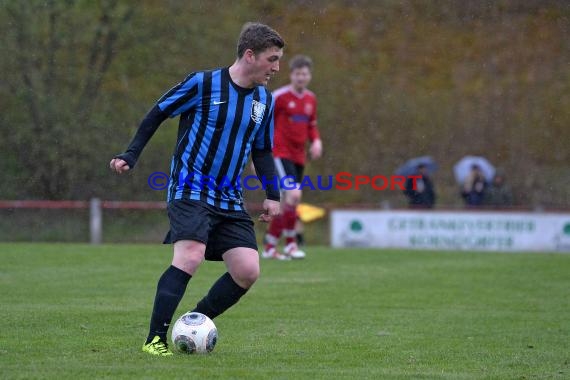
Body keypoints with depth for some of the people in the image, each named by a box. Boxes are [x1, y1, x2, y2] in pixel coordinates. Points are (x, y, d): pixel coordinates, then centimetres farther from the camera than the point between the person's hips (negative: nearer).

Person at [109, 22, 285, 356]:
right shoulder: (204, 84, -10)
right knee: (190, 257, -26)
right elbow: (158, 114, 1)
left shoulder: (265, 100, 8)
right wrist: (131, 156, -3)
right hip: (191, 189, -6)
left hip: (230, 200, 6)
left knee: (248, 271, -8)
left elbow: (262, 151, 20)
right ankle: (155, 339, -17)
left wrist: (273, 195, 9)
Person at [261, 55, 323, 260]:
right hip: (280, 153, -7)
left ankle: (269, 247, 19)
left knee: (288, 203, 9)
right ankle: (291, 243, -10)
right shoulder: (280, 96, -10)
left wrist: (316, 141, 0)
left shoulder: (311, 99, 9)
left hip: (298, 156, 7)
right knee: (294, 194, -21)